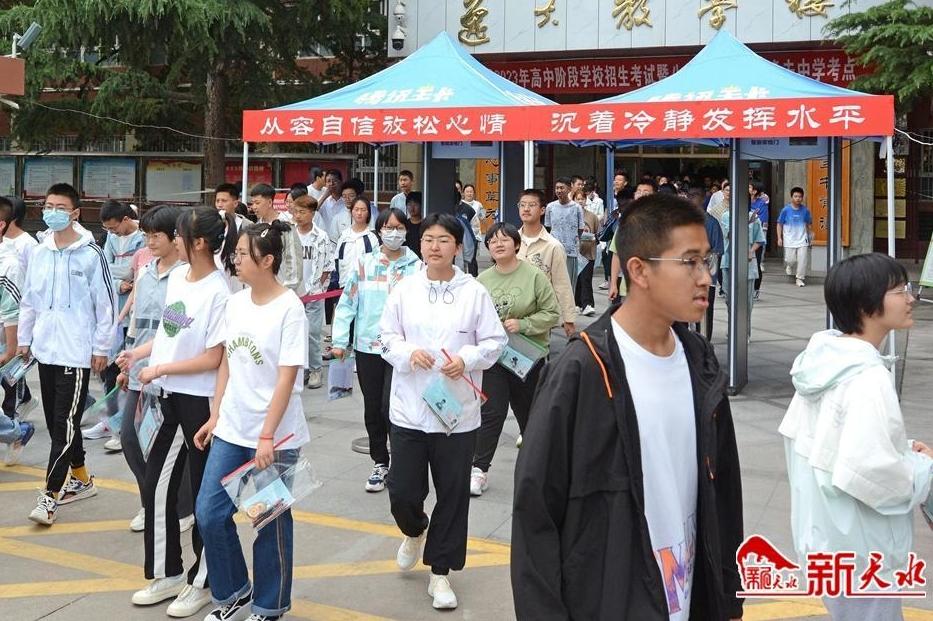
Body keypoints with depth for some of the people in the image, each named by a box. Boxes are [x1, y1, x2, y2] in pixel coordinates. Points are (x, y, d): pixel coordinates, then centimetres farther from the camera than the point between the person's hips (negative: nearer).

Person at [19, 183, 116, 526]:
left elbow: (106, 304, -7)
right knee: (55, 420, 13)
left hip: (76, 352, -7)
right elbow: (29, 300, 16)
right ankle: (81, 479, 28)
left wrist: (102, 348, -7)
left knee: (66, 423, -6)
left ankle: (50, 494, -3)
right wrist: (24, 339, 16)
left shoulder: (91, 254, -9)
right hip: (45, 349, 7)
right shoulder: (39, 253, 8)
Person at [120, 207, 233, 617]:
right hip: (169, 398, 8)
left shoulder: (218, 292, -19)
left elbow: (213, 358, -19)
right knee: (156, 487, 14)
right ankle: (167, 574, 30)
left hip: (200, 402, -8)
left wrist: (159, 369, -15)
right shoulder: (176, 276, 5)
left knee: (203, 493, 7)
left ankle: (202, 582, 24)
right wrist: (138, 353, 6)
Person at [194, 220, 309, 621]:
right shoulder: (235, 302, 6)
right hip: (231, 430, 6)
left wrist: (267, 437, -18)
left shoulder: (289, 308, -13)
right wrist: (214, 417, 9)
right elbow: (226, 363, 13)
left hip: (275, 436, -6)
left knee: (271, 522, 7)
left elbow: (287, 378, -15)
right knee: (209, 513, 5)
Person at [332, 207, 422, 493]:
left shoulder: (417, 267, -1)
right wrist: (340, 340, 0)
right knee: (372, 408, 11)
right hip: (368, 347, 3)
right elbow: (347, 303, 4)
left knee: (390, 407, -9)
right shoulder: (363, 263, 4)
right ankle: (380, 463, 28)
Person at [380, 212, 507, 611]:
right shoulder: (405, 290, 1)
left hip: (458, 411, -1)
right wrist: (409, 353, -15)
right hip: (409, 409, 1)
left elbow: (494, 342, 0)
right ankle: (415, 531, 41)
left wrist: (467, 359, -18)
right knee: (402, 492, 4)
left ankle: (440, 572, 23)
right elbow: (387, 338, 5)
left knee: (453, 496, 6)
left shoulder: (475, 293, -3)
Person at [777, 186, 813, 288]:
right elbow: (779, 224, 2)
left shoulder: (805, 210, -1)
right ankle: (789, 267, 34)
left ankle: (800, 278, 7)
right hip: (789, 240, -1)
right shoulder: (786, 210, -6)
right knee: (791, 260, -1)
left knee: (802, 260, -6)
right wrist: (779, 238, -2)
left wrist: (810, 236, 13)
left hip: (802, 239, 1)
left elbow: (809, 224, 14)